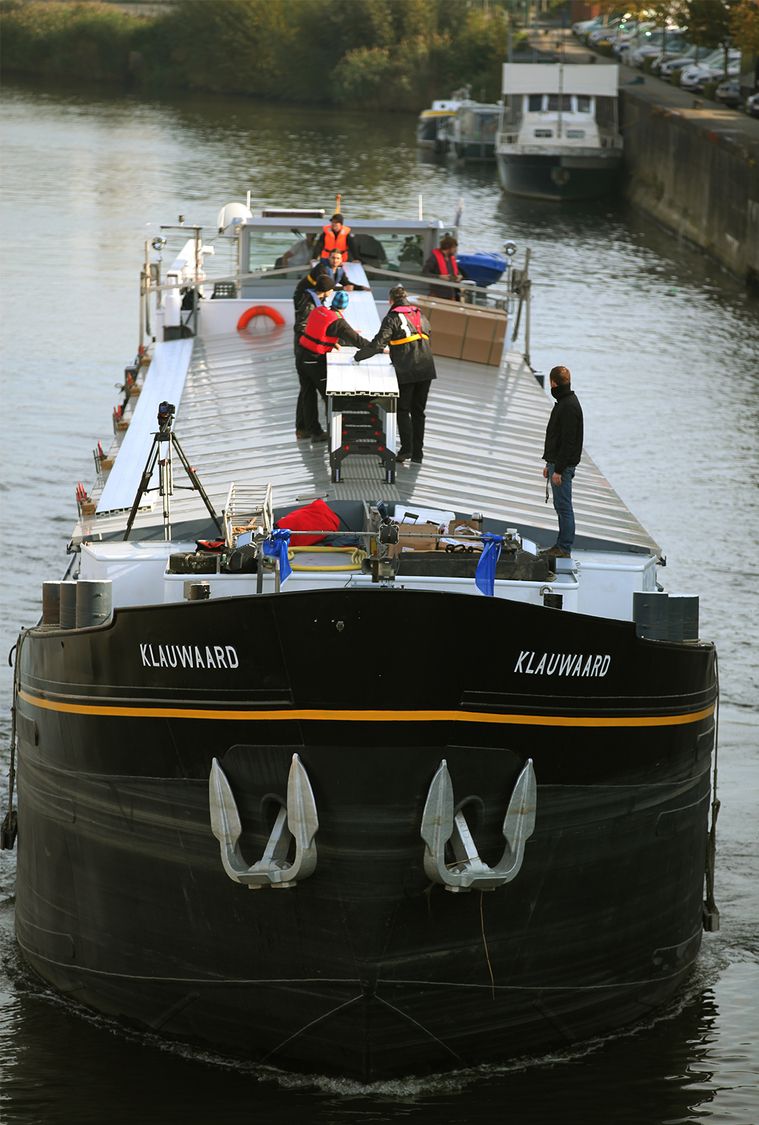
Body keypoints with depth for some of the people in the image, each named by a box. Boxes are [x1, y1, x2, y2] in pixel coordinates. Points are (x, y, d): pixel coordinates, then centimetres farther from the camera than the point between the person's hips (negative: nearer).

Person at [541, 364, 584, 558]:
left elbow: (568, 441, -23)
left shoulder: (569, 407, -19)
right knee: (560, 506, 14)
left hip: (563, 465, -11)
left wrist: (558, 469, -23)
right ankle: (561, 546, 20)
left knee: (564, 506, -6)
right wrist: (549, 464, 23)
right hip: (556, 463, 11)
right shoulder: (563, 402, 15)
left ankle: (564, 549, -4)